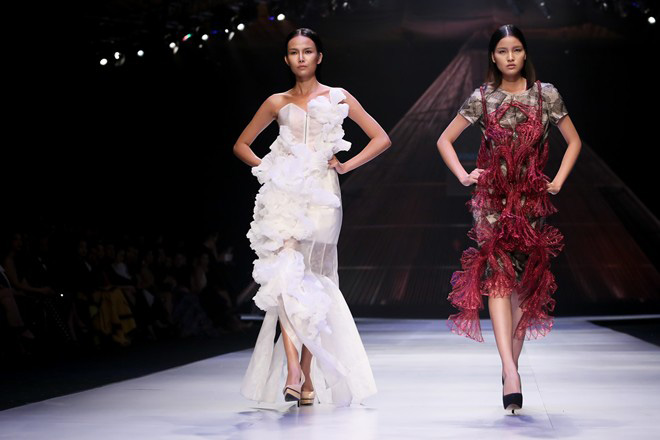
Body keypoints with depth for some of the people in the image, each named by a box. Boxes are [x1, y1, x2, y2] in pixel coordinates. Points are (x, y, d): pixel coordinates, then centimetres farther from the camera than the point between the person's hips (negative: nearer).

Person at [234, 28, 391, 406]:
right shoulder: (278, 103, 14)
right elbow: (242, 144, 23)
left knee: (313, 283, 1)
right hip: (284, 194, 0)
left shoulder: (339, 98, 10)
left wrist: (346, 165, 1)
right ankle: (294, 373, -25)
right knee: (286, 276, -18)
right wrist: (264, 166, 6)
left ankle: (308, 378, 8)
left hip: (321, 194, 0)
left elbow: (381, 138, 10)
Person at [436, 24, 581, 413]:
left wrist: (559, 180, 3)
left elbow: (574, 141, 13)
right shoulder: (482, 98, 4)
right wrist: (463, 175, 0)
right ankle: (511, 371, -26)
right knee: (497, 275, -17)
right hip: (493, 199, -1)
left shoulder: (546, 94, 5)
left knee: (524, 283, 4)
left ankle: (511, 365, 14)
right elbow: (445, 140, 13)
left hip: (533, 199, 1)